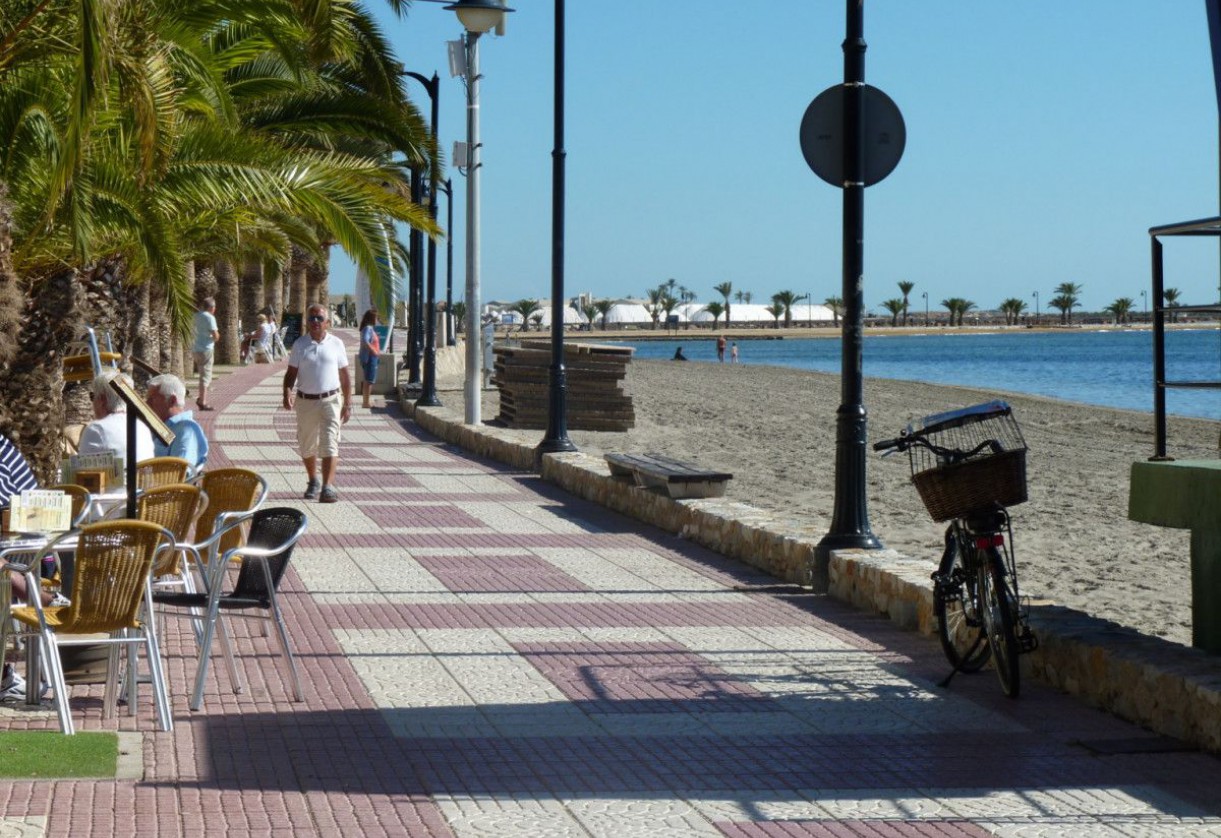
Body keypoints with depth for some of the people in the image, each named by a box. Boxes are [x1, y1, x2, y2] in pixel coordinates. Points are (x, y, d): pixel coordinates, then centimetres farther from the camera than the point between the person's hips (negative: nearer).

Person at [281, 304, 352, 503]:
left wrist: (348, 404, 6)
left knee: (329, 445, -13)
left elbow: (344, 376, 8)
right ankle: (313, 481, 34)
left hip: (331, 401, -2)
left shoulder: (336, 344, 3)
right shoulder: (299, 345, 3)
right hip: (305, 402, 2)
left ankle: (328, 486, -20)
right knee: (307, 447, 13)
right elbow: (291, 373, 3)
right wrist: (287, 393, -16)